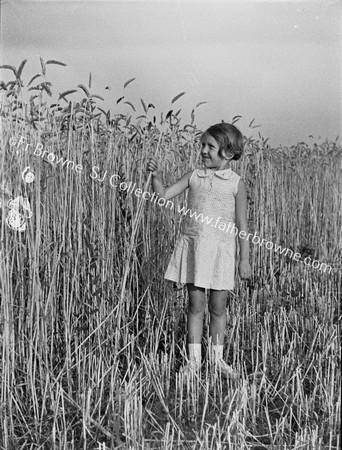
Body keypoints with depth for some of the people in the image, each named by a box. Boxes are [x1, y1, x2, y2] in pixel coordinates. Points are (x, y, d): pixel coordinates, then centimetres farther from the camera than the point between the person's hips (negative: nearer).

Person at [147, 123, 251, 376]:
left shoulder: (236, 183, -2)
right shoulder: (194, 176, 5)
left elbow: (242, 226, -2)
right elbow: (164, 195, 4)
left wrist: (245, 259, -2)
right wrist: (156, 176, -13)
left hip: (220, 250, -2)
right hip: (192, 245, 2)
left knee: (218, 308, 8)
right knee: (195, 305, 7)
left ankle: (217, 358, 26)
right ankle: (194, 359, 19)